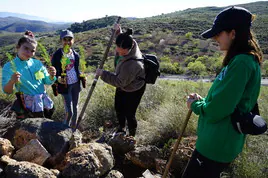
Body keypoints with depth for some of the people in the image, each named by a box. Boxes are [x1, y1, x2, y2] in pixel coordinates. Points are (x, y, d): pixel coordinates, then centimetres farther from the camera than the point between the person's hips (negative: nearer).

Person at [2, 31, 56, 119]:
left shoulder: (37, 63, 2)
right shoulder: (9, 66, -8)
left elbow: (47, 82, 7)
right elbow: (7, 91, -9)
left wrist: (51, 76, -15)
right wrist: (11, 82, -31)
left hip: (45, 103, 4)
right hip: (28, 107, -4)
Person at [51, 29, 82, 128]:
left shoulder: (75, 54, 3)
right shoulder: (57, 55, -12)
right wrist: (58, 78, -29)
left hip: (76, 84, 5)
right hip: (65, 85, -5)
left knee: (75, 109, 16)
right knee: (69, 112, -5)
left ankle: (73, 129, 34)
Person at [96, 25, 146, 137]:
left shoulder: (132, 64, -42)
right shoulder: (131, 43, -18)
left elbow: (119, 82, -29)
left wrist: (103, 73, -24)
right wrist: (119, 32, -5)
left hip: (133, 90, -9)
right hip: (123, 86, 9)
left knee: (129, 114, 6)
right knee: (118, 108, 25)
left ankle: (132, 136, 34)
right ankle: (121, 129, 51)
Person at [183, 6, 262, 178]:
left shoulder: (241, 62, -23)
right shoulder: (245, 59, 9)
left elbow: (217, 110, -25)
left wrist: (196, 105, -7)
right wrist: (202, 100, 3)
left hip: (216, 145, -10)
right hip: (221, 142, 10)